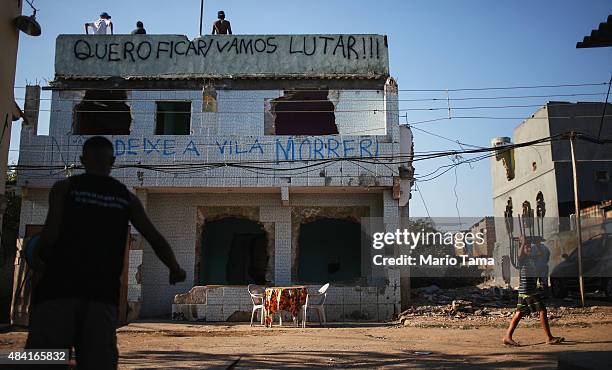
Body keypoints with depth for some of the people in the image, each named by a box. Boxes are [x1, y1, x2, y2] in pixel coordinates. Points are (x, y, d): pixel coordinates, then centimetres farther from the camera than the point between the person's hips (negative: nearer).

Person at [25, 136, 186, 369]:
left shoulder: (64, 188, 5)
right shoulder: (126, 197, 11)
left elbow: (51, 232, -6)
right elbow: (155, 238, 10)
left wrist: (38, 259, 14)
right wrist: (175, 269, 24)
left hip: (60, 284, -1)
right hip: (103, 290, 2)